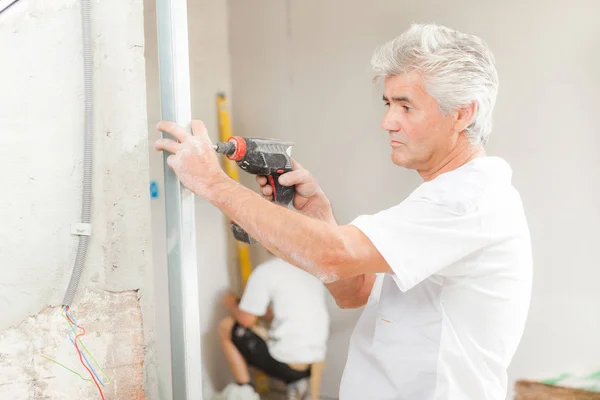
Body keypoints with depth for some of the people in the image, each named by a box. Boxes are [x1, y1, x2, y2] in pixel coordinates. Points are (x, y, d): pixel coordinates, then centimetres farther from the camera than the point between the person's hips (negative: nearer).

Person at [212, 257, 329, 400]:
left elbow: (246, 320, -7)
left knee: (226, 326, 10)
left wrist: (232, 305, 14)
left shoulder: (265, 271, -8)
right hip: (314, 364, 7)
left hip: (285, 363, -6)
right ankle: (296, 382, 14)